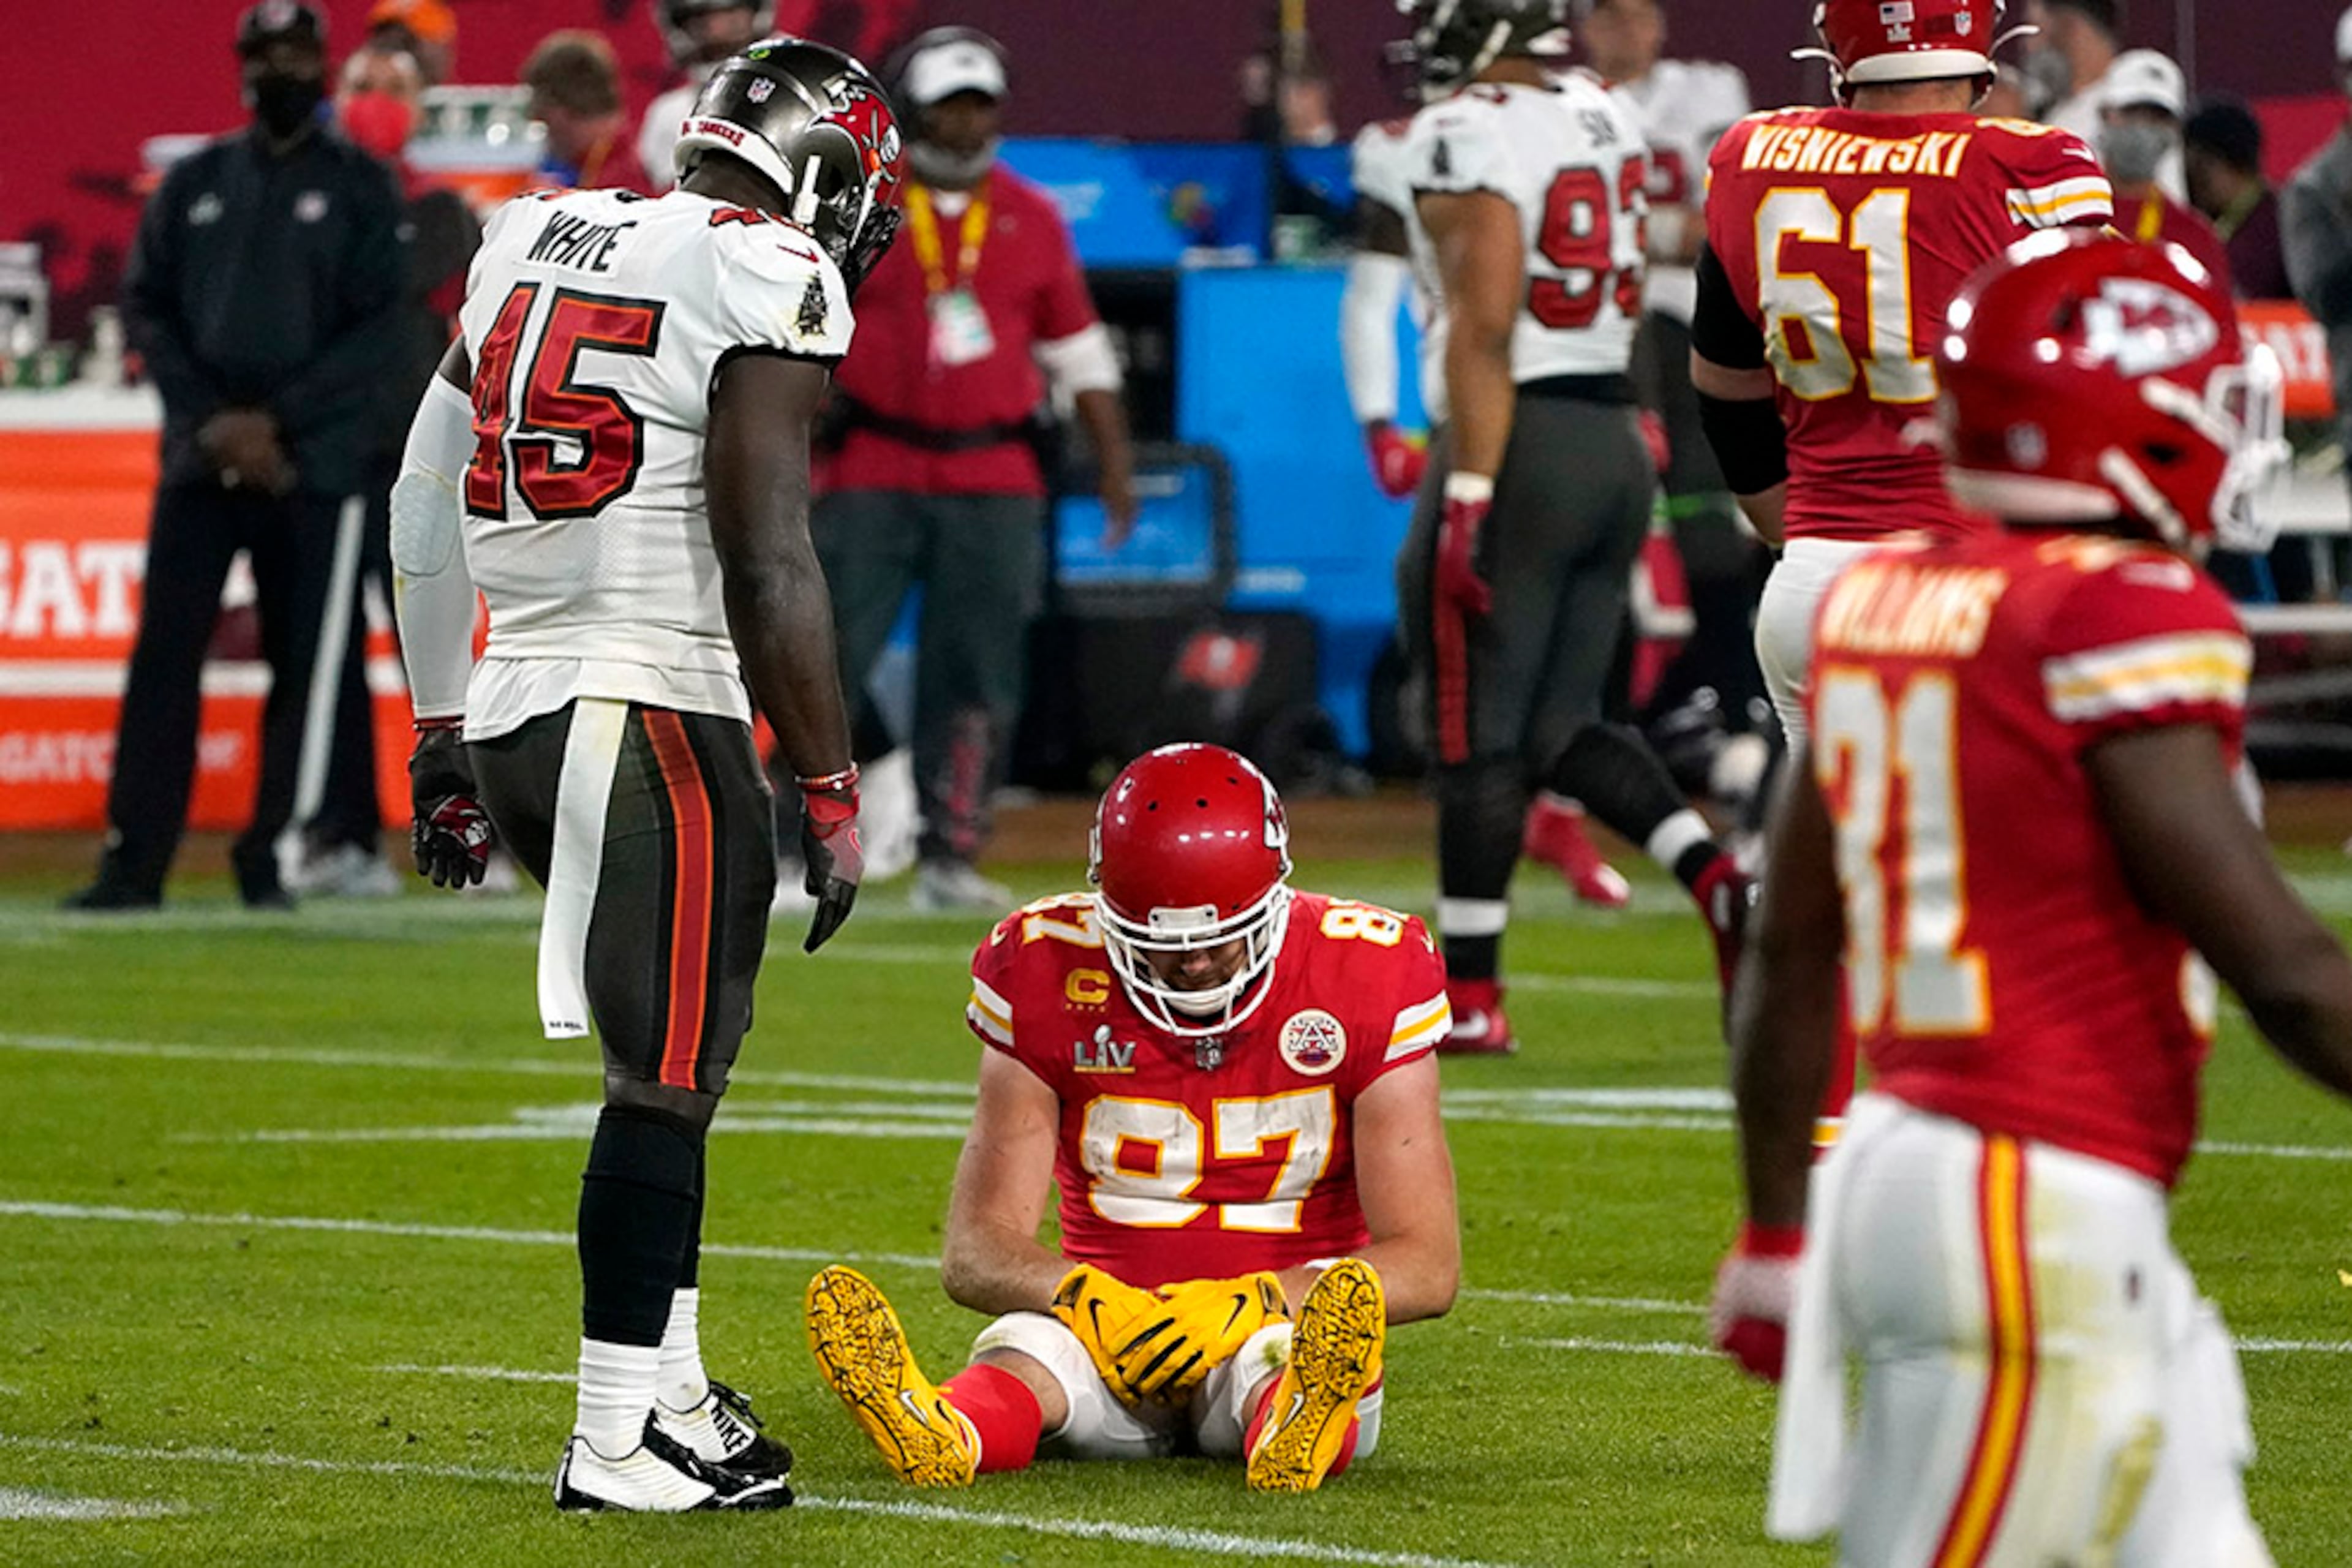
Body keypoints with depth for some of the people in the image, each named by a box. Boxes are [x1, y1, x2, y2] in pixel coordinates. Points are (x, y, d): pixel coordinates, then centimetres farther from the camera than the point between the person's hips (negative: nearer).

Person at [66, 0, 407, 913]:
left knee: (303, 663, -2)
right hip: (199, 457, 2)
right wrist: (212, 420, -7)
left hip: (311, 462, -2)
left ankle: (274, 858, 4)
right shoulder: (195, 185, 13)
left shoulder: (360, 189, 5)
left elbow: (378, 327, -3)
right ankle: (134, 863, -4)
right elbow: (147, 308, 8)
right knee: (164, 655, -4)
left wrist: (276, 420, -12)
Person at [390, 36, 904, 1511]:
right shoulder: (766, 285, -9)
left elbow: (425, 506, 18)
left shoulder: (534, 242, 14)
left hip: (511, 715, 8)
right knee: (666, 1084, -1)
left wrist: (444, 737, 24)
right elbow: (767, 567, -15)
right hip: (657, 717, -8)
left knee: (671, 1062, 19)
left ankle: (670, 1384, 21)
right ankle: (621, 1440, 1)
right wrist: (831, 790, -10)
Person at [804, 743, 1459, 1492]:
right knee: (1026, 1343, -33)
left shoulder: (1364, 977, -8)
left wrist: (1248, 1303, -28)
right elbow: (975, 1250, -6)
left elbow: (1426, 1264, -11)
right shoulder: (1050, 973, -5)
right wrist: (1085, 1298, -30)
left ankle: (1293, 1429, -73)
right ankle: (943, 1438, -68)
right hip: (1116, 1312, 1)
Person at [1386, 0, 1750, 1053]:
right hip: (1616, 444, 8)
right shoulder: (1604, 120, 12)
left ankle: (1469, 997, 6)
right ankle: (1721, 882, -4)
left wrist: (1468, 500, -20)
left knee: (1478, 738, 1)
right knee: (1562, 729, 15)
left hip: (1524, 443, -8)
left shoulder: (1467, 137, -13)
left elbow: (1486, 328, -19)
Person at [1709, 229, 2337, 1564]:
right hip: (2039, 1221, -9)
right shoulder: (2121, 620, -15)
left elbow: (1790, 959, 15)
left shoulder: (1889, 602, 8)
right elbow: (2282, 970, -16)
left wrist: (1780, 1234, 24)